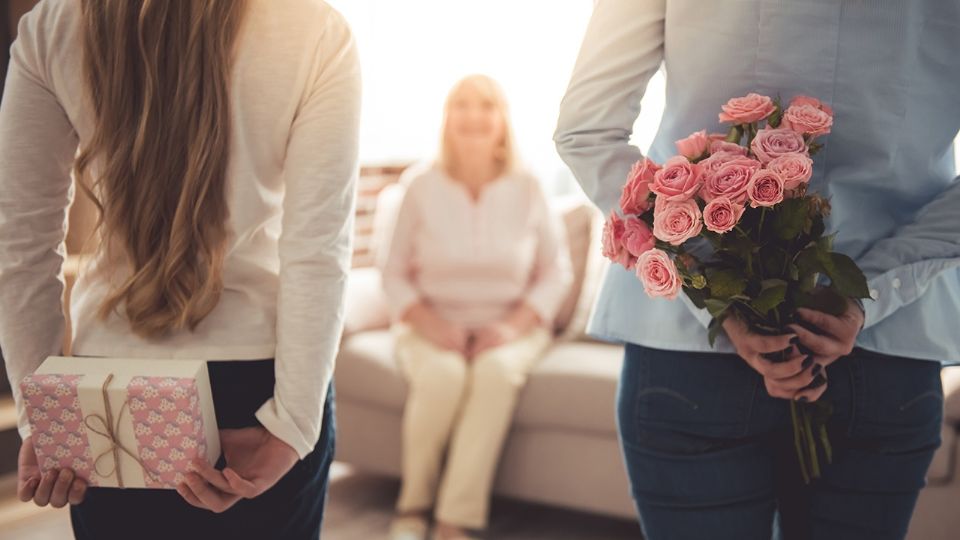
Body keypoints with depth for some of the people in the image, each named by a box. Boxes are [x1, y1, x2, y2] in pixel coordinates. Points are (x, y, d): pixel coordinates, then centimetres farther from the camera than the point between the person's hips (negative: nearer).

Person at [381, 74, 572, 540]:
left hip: (510, 329, 0)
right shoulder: (421, 187, -2)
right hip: (434, 327, 0)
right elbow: (395, 274, 2)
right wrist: (430, 324, -15)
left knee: (497, 370, -34)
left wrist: (512, 326, -12)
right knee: (443, 374, -34)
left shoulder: (527, 190, -1)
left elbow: (555, 272, 2)